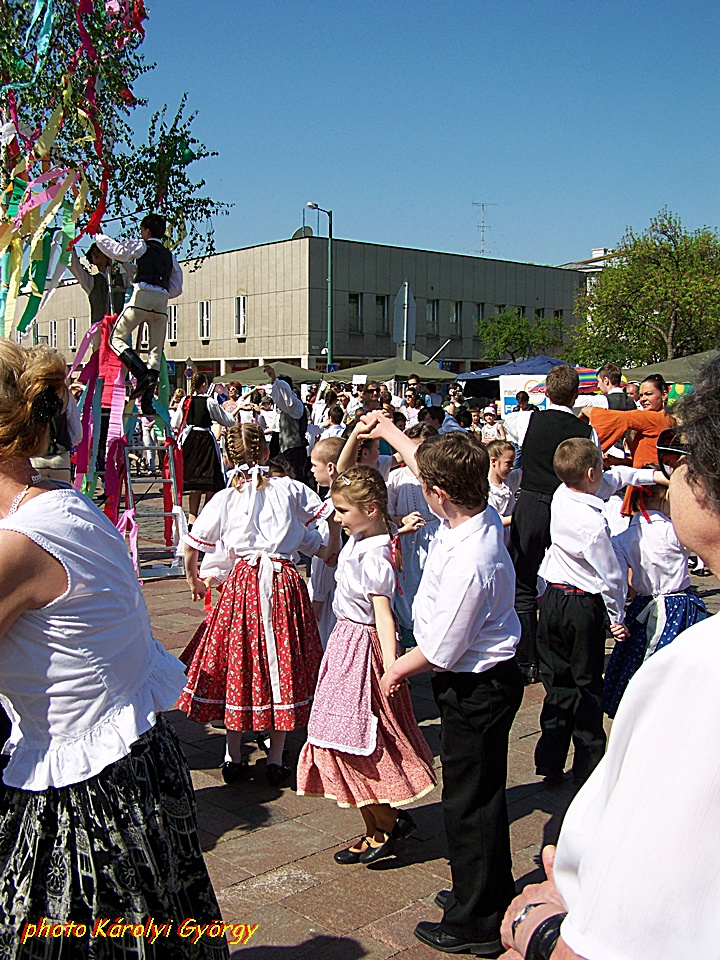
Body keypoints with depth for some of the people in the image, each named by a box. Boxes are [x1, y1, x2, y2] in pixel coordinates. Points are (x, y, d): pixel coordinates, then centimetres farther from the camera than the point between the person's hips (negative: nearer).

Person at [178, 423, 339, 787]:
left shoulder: (224, 498, 2)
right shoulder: (289, 488, 1)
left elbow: (191, 545, 5)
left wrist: (194, 580, 23)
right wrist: (331, 549, 23)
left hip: (241, 582, 1)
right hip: (284, 582, 0)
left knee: (237, 664, 12)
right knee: (281, 665, 9)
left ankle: (234, 757, 20)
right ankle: (276, 759, 14)